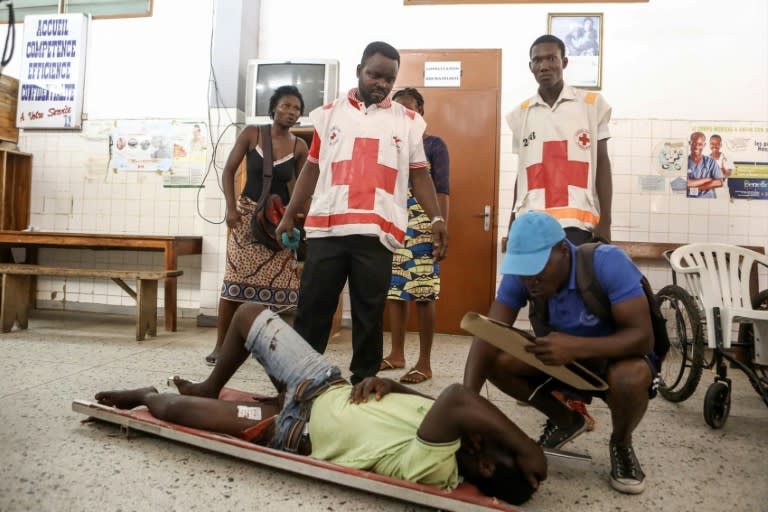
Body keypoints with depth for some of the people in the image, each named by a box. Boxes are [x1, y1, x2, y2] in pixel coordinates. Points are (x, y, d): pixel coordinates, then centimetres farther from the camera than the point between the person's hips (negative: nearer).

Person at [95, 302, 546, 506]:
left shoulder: (430, 472, -35)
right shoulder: (460, 438, -14)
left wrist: (527, 448, -44)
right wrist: (388, 384, -16)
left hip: (293, 430, -7)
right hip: (331, 389, 7)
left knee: (170, 407, -7)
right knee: (249, 312, 9)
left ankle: (145, 394, 32)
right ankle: (209, 388, 36)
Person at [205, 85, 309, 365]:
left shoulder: (299, 146, 0)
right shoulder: (251, 133, -2)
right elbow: (228, 171, 0)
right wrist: (231, 209, -8)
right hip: (247, 214, -1)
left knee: (274, 284, 1)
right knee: (235, 281, -1)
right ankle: (221, 345, 10)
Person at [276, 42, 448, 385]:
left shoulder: (408, 121, 11)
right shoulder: (329, 113, 13)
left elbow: (419, 174, 9)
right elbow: (311, 169, 14)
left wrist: (436, 218, -3)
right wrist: (290, 215, 11)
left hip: (378, 233, 0)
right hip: (325, 228, 1)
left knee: (369, 315, 7)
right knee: (311, 310, 6)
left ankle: (363, 383, 20)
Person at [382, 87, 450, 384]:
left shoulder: (434, 145, 3)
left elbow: (442, 191, -3)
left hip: (421, 227, -5)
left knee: (423, 294, -5)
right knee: (394, 291, 7)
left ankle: (424, 363, 3)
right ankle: (397, 354, 19)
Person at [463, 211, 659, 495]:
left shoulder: (608, 263, -31)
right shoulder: (519, 276, -20)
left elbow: (643, 337, -33)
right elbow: (487, 337, -25)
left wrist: (576, 347, -49)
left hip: (615, 356, -4)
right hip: (563, 359, 4)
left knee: (631, 378, -38)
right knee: (496, 360, -17)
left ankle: (621, 444, -1)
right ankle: (565, 420, 10)